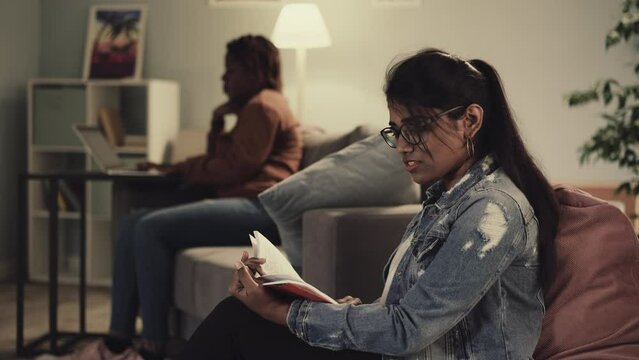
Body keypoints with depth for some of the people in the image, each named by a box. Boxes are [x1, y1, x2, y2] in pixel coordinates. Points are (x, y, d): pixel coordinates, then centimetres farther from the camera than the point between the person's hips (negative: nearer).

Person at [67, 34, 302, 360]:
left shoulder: (262, 106, -4)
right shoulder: (256, 107, 29)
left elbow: (235, 168, -13)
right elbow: (223, 160, 29)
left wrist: (183, 170, 1)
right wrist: (217, 123, 14)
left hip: (258, 208, -11)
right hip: (240, 203, 11)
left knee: (150, 229, -25)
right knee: (132, 224, -1)